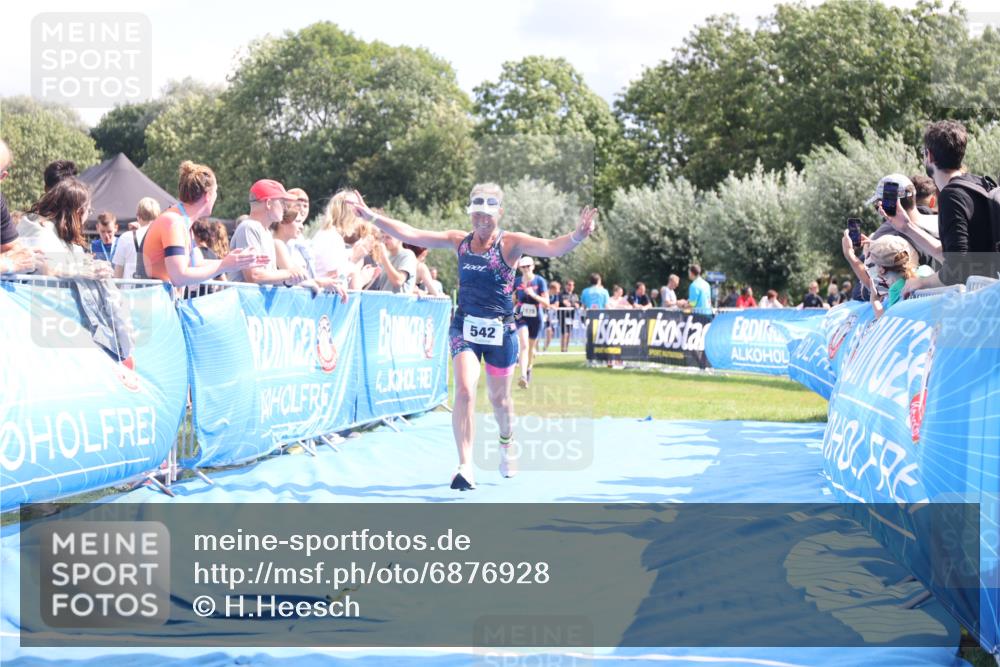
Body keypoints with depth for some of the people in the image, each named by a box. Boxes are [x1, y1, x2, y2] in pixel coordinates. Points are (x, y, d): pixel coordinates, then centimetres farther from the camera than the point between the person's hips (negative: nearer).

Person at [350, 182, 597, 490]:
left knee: (499, 398, 13)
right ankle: (465, 467, -18)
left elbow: (551, 248, -26)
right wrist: (372, 217, -3)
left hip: (500, 330, -1)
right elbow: (411, 235, 3)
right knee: (464, 390, -17)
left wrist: (576, 237, -46)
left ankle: (507, 441, 46)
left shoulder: (511, 243, -9)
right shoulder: (460, 241, 2)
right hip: (465, 327, 1)